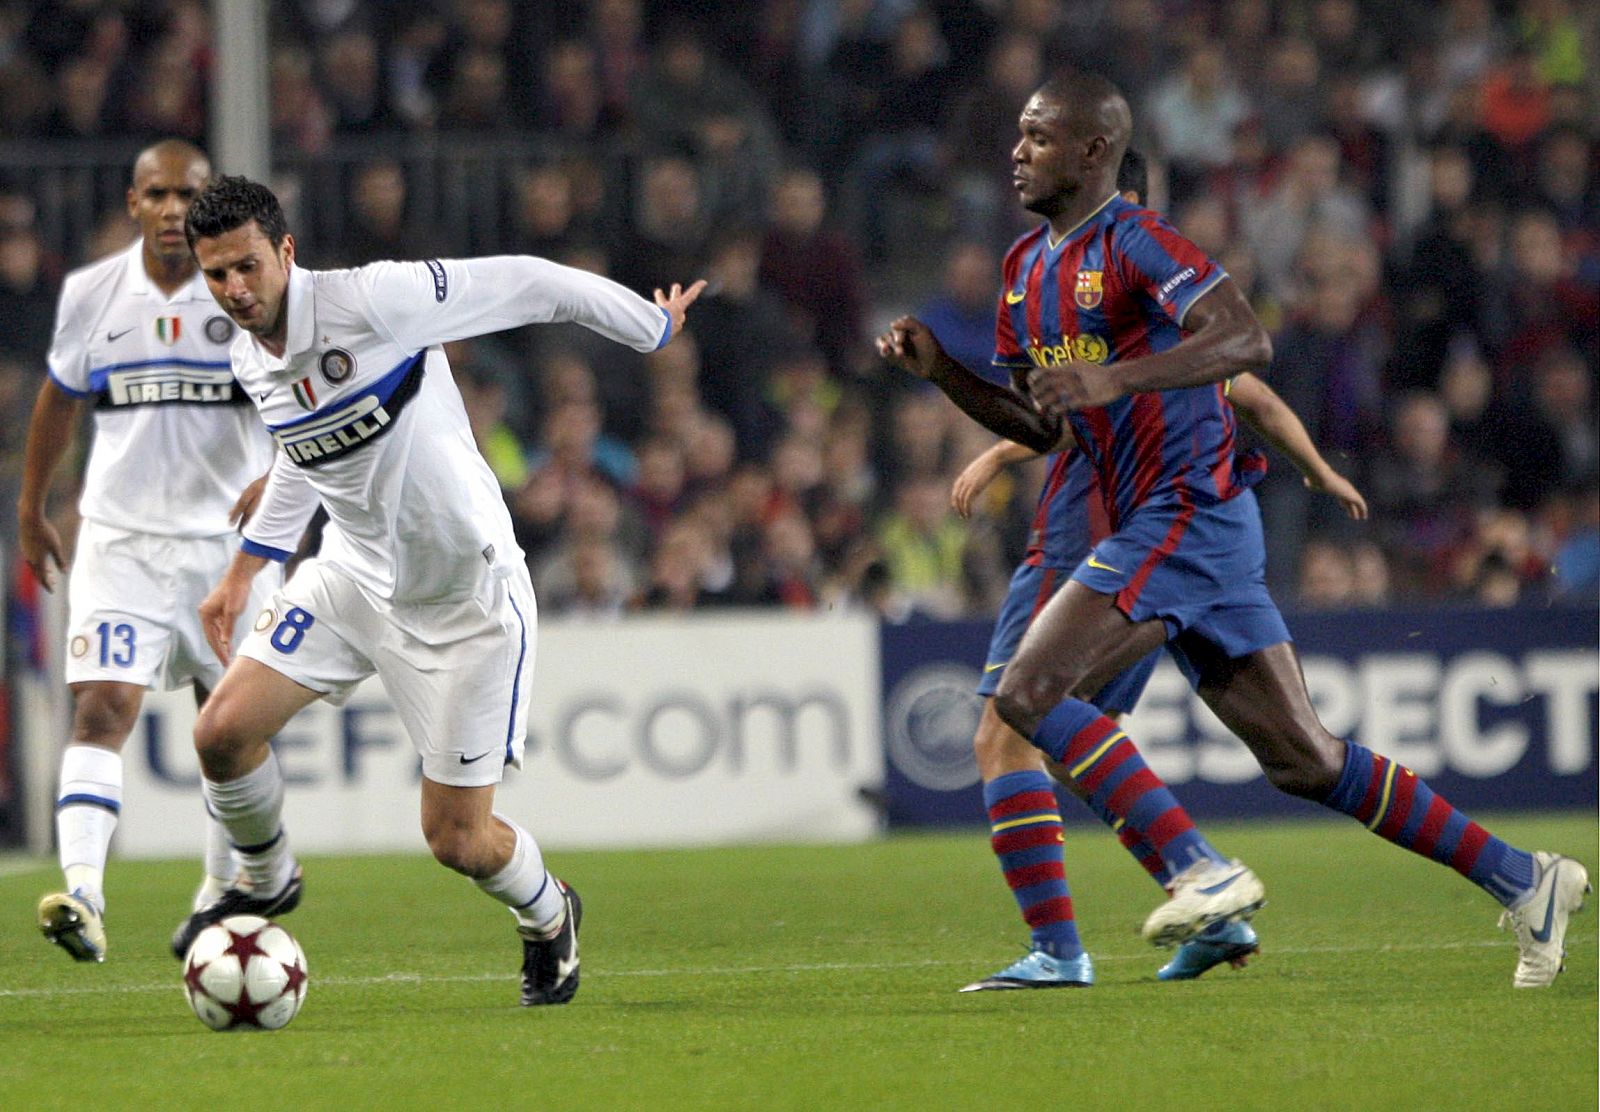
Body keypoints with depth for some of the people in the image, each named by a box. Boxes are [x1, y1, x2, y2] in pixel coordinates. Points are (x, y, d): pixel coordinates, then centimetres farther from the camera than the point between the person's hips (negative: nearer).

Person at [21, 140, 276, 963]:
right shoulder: (90, 294, 1)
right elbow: (59, 398, 17)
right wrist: (31, 510, 23)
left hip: (228, 539, 0)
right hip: (119, 541, 0)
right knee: (100, 707, -18)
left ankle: (225, 891, 30)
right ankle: (82, 894, -30)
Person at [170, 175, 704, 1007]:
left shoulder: (370, 301, -25)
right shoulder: (250, 358, -1)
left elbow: (527, 285, -16)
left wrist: (654, 328, -6)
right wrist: (244, 570, 20)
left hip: (465, 595, -6)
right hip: (352, 575, 6)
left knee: (457, 839, -3)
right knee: (222, 732, -10)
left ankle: (547, 918, 32)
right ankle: (264, 881, 22)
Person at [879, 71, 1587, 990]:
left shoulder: (1134, 241, -11)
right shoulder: (1028, 267, 16)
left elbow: (1248, 339, -24)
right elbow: (1038, 425, 22)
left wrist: (1112, 379, -33)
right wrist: (941, 370, 8)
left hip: (1189, 516, -9)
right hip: (1154, 526, 9)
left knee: (1029, 693, -16)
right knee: (1305, 760, 8)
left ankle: (1203, 872, -15)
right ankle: (1523, 878, 13)